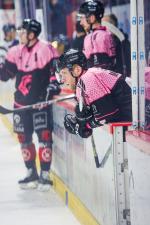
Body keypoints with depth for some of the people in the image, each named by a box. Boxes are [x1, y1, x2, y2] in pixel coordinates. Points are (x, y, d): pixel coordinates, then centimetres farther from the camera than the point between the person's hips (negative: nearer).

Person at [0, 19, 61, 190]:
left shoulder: (46, 50, -8)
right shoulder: (16, 52, 9)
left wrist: (53, 85, -18)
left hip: (41, 101, -6)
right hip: (21, 103, 6)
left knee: (44, 137, -7)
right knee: (24, 138, 11)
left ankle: (45, 175, 0)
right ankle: (31, 174, 22)